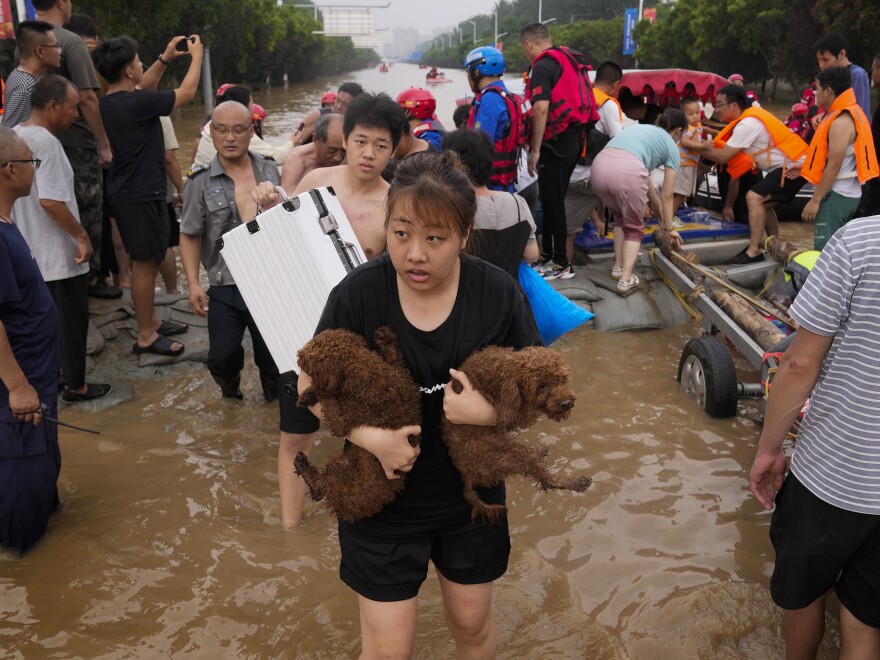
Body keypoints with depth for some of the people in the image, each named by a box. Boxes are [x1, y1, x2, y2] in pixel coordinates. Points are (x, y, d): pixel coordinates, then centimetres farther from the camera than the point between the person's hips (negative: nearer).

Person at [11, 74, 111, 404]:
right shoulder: (45, 142, -21)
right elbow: (50, 200, -28)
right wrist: (81, 236, -18)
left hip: (30, 252, 9)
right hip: (58, 254, -9)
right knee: (71, 320, 5)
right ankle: (76, 385, 16)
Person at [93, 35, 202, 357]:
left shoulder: (108, 101, 5)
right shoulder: (135, 103, -23)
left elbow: (143, 88, 24)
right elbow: (186, 93, -13)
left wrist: (165, 58, 20)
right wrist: (196, 55, 1)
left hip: (126, 191, 10)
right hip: (141, 195, -10)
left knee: (145, 260, 19)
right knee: (145, 263, -2)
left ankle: (150, 321, 31)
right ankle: (145, 336, 7)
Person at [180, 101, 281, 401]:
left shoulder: (270, 170, 4)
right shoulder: (201, 182, -4)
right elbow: (190, 236, -1)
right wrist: (193, 284, -7)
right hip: (225, 289, -1)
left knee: (272, 354, 9)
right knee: (222, 357, 2)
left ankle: (277, 399, 36)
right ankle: (230, 390, 35)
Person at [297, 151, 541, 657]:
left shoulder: (498, 294, -15)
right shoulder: (359, 294, -18)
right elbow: (312, 386, -7)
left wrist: (493, 412, -26)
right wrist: (368, 436, -24)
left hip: (472, 495, 2)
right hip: (383, 499, -1)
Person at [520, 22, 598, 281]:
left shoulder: (542, 66, -13)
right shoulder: (568, 60, 15)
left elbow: (541, 108, -22)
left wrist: (535, 149, -19)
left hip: (556, 142, -9)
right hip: (574, 139, 9)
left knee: (552, 202, -2)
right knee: (554, 199, 17)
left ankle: (559, 261, 4)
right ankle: (548, 252, 27)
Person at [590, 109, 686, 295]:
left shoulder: (642, 129, 38)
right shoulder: (671, 146, 22)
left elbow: (644, 173, 46)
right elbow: (667, 195, 23)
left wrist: (657, 206, 55)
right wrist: (669, 228, 35)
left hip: (600, 166, 5)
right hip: (626, 171, -5)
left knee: (620, 216, 31)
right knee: (634, 227, 17)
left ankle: (618, 267, 30)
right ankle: (626, 279, 5)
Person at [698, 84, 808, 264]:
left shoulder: (747, 124, -20)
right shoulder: (750, 117, 10)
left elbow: (723, 156, -18)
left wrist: (699, 148, -7)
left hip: (792, 166, -11)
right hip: (791, 165, 11)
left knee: (754, 197, -18)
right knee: (763, 203, 19)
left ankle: (754, 251, -18)